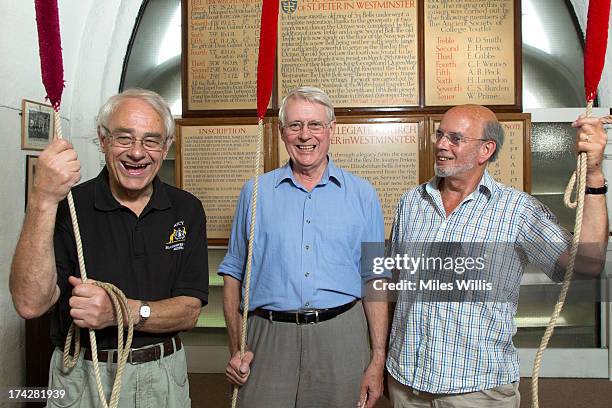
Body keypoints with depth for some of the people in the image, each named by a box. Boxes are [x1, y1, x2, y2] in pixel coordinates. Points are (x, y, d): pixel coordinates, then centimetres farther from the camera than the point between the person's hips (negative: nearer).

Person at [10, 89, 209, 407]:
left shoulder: (186, 209, -5)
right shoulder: (69, 206, -11)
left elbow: (189, 311, -8)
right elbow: (30, 303, -23)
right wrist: (42, 200, -32)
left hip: (164, 376, 2)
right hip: (82, 379, -1)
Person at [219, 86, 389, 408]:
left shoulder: (362, 195, 4)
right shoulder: (255, 192, 5)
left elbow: (374, 281, 4)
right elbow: (233, 273, 8)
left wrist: (378, 359, -1)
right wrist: (235, 350, 0)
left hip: (341, 336, 0)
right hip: (269, 337, 0)